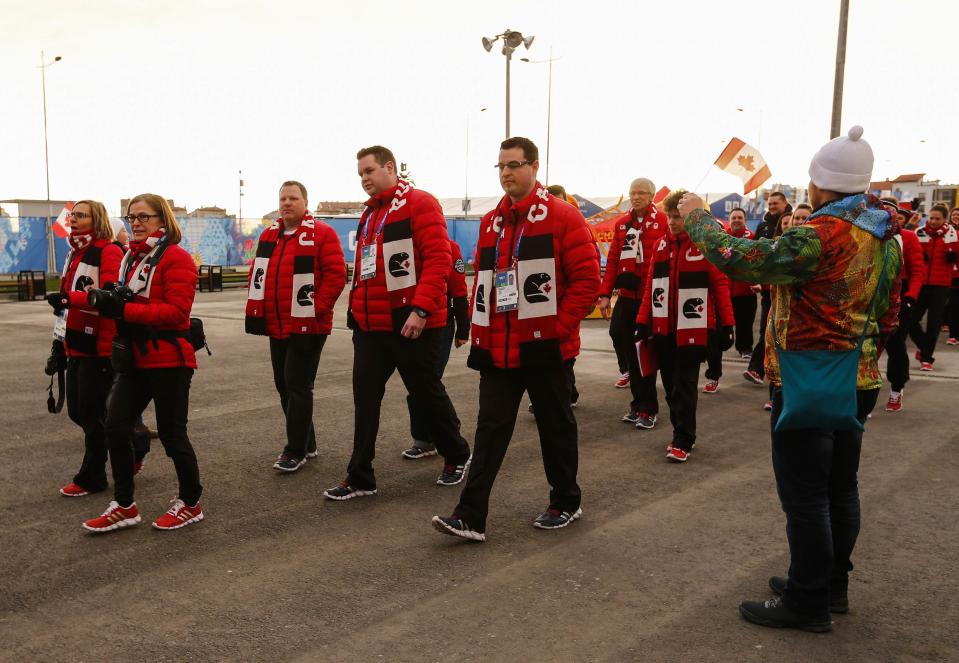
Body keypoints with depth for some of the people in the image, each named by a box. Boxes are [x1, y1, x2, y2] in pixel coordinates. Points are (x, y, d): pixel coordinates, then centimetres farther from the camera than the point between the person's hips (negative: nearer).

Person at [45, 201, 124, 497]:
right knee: (77, 411, 13)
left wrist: (68, 298, -33)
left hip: (98, 346, -9)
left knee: (92, 412, 0)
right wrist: (63, 340, 20)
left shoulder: (109, 252, -11)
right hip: (77, 344, 9)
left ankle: (91, 478, 14)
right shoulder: (75, 253, 17)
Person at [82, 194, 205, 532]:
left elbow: (176, 311, -20)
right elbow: (125, 303, 17)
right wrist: (106, 300, -5)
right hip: (135, 358, 8)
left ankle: (190, 504, 21)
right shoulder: (130, 257, 14)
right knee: (115, 427, 6)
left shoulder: (176, 258, -11)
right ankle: (124, 506, 20)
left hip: (168, 358, -8)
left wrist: (125, 309, -24)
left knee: (171, 433, 2)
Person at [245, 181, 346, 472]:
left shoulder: (322, 234, -8)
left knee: (298, 386, -6)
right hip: (276, 326, 8)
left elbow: (336, 274, -14)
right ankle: (306, 443, 26)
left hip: (308, 326, -7)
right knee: (284, 385, 13)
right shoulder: (268, 235, 14)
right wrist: (257, 310, 8)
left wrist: (317, 308, -17)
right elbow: (257, 274, 18)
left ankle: (296, 451, 3)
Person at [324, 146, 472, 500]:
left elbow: (439, 259, -18)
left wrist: (421, 309, -24)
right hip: (370, 324, 7)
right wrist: (356, 308, 15)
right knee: (365, 397, 5)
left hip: (410, 324, -7)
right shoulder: (369, 213, 16)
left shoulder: (419, 203, -9)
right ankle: (360, 477, 14)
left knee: (426, 394, 7)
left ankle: (456, 457, 30)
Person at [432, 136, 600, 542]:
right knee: (490, 428, 2)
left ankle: (566, 503, 29)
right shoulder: (490, 222, 12)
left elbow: (587, 277, -11)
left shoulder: (562, 216, -6)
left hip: (544, 348, -5)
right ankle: (471, 516, 3)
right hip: (497, 350, 5)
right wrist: (479, 330, 8)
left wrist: (559, 326, -14)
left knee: (555, 425, 10)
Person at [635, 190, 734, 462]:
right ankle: (682, 434, 25)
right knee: (671, 385, 12)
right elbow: (651, 284, 9)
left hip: (692, 330, -5)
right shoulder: (660, 245, 8)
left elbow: (720, 285, -6)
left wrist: (727, 325, -9)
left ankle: (683, 442, 7)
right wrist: (643, 321, 5)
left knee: (685, 387, -1)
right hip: (662, 329, 5)